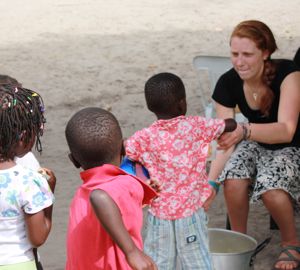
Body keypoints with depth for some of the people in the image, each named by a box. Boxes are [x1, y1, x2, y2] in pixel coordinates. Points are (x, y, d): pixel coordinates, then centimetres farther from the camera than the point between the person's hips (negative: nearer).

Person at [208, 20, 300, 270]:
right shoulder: (228, 83, -15)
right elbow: (225, 144, -17)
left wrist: (244, 131, -56)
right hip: (257, 146, 3)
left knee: (271, 189, -35)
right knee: (233, 182, -31)